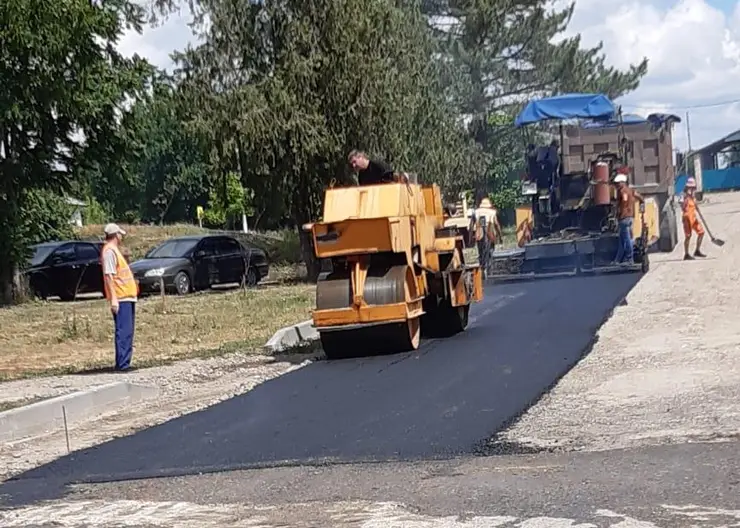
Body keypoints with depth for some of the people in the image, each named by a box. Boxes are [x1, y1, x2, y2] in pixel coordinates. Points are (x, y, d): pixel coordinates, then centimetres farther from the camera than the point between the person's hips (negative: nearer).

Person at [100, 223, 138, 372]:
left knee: (127, 331, 11)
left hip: (127, 297, 10)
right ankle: (122, 364, -13)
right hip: (121, 298, -10)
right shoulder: (109, 251, -11)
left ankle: (124, 362, 14)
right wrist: (113, 298, -23)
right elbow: (109, 276, -18)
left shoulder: (114, 250, 20)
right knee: (123, 331, -12)